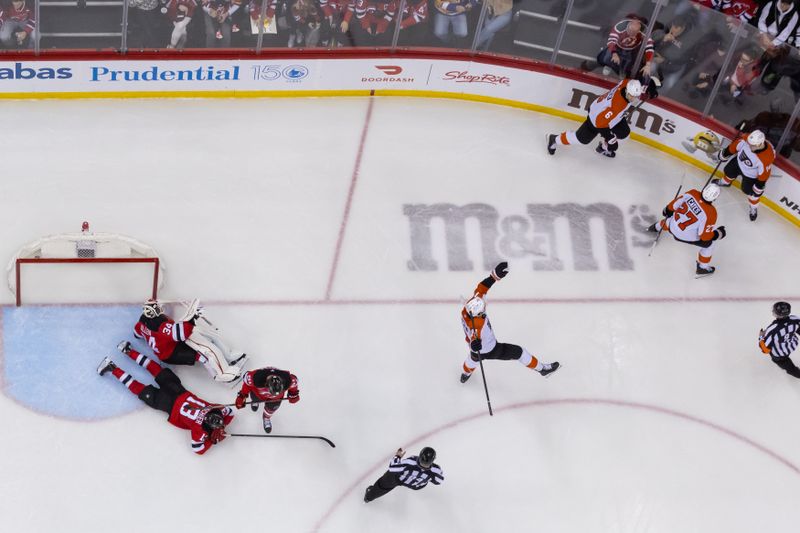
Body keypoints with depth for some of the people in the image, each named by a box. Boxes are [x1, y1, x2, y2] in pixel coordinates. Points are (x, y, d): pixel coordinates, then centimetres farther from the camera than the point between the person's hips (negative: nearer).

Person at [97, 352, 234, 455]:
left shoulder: (216, 410, -20)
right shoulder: (200, 428, -32)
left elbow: (230, 412, 1)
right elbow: (197, 449, -25)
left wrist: (220, 428, -9)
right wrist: (212, 440, -23)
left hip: (182, 394, 5)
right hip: (172, 404, -5)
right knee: (144, 392, 9)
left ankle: (129, 352, 32)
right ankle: (113, 369, 14)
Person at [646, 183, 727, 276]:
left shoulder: (692, 193, -20)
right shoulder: (710, 213, -30)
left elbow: (673, 205, -5)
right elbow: (705, 236, -22)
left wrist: (668, 210, 16)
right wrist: (718, 234, -6)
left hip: (673, 227, 5)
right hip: (688, 237, -5)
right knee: (711, 242, 15)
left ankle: (657, 227, 71)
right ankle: (702, 267, 28)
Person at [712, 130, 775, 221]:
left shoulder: (766, 158, -45)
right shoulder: (747, 140, -34)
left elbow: (763, 175, -30)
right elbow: (735, 145, -13)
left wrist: (758, 188, -17)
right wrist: (724, 154, 3)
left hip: (751, 175, -5)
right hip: (739, 162, 5)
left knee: (751, 192, 14)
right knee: (728, 172, 27)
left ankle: (754, 208, 47)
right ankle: (725, 182, 66)